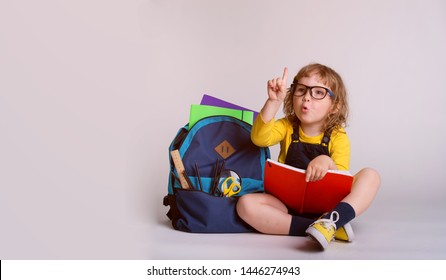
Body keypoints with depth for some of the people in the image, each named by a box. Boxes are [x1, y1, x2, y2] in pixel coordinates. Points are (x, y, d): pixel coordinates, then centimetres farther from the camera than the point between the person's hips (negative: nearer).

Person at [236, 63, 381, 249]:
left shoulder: (337, 137, -2)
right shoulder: (287, 127, 1)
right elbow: (260, 139, -20)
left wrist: (328, 163, -33)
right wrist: (274, 101, -29)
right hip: (288, 205, 1)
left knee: (370, 175, -19)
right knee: (245, 204, -28)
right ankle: (326, 228, -32)